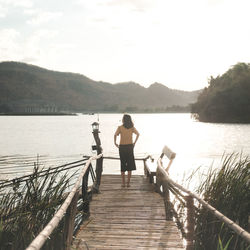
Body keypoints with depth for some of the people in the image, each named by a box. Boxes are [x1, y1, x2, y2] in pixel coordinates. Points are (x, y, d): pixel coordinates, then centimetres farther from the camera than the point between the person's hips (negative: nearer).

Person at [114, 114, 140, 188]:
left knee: (122, 165, 8)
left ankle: (123, 182, 6)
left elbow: (115, 135, -19)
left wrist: (115, 143, -7)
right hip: (130, 147, 1)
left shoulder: (120, 127, -5)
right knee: (130, 165, 7)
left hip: (122, 147, -1)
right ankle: (128, 182, 4)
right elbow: (138, 134, 2)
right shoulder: (132, 127, 3)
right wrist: (134, 143, 5)